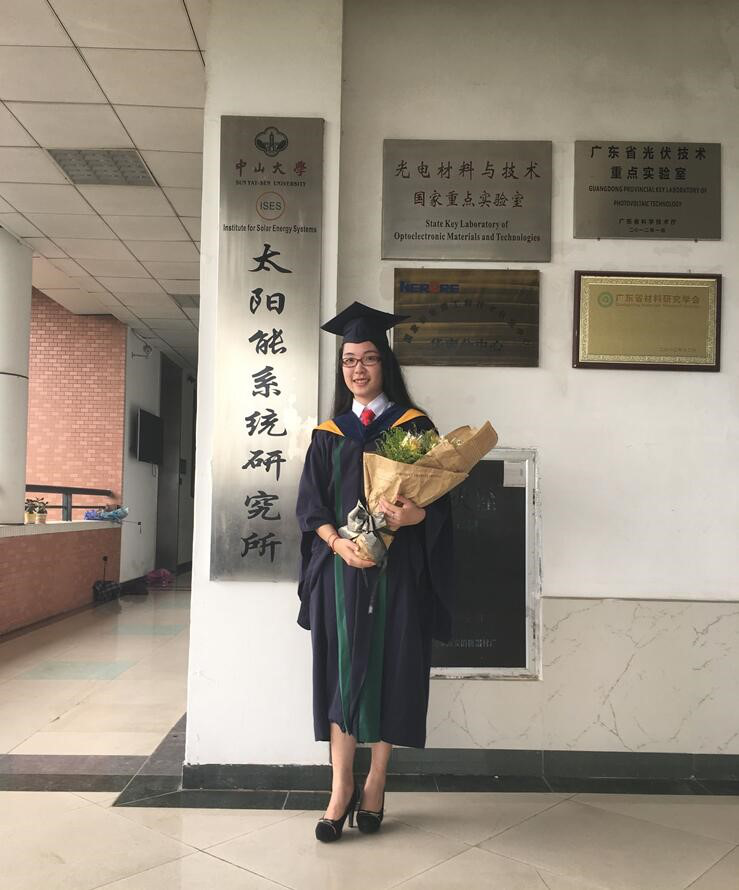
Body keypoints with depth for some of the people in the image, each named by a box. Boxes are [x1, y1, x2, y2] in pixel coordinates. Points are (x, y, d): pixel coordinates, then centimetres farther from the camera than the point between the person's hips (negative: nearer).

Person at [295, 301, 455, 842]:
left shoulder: (414, 426, 4)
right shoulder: (328, 434, 10)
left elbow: (439, 495, 0)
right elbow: (310, 504, 5)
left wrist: (416, 514, -23)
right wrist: (338, 542, -14)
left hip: (398, 569, -2)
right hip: (339, 567, 2)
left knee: (390, 672, 3)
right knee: (340, 672, 2)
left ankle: (376, 783, 19)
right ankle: (342, 787, 12)